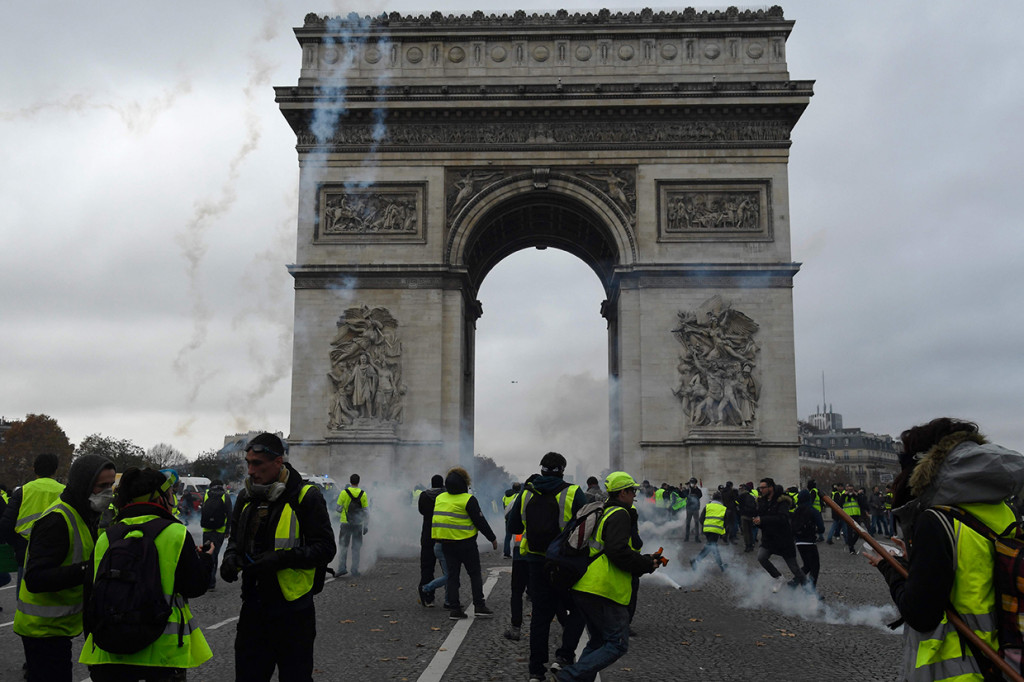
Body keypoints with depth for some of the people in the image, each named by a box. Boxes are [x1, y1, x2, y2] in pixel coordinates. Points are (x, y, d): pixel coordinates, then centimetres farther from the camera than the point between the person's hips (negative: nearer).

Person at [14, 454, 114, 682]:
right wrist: (85, 571, -36)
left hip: (57, 626, 10)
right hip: (44, 628, -10)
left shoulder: (81, 516, 11)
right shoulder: (57, 520, -22)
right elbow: (35, 579, -28)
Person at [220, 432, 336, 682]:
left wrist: (281, 558, -23)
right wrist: (231, 557, 0)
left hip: (293, 610, -5)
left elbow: (325, 548, -14)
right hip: (253, 607, 6)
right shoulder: (247, 497, 7)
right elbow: (236, 537, 22)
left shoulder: (306, 497, -12)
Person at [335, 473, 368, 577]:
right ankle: (355, 571, 9)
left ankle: (342, 568, 1)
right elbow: (365, 511, 0)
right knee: (356, 548, 9)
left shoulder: (344, 493, -7)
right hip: (358, 523, 1)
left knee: (343, 546, 10)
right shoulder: (363, 494, -3)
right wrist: (366, 526, 5)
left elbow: (339, 508, -3)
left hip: (346, 523, -1)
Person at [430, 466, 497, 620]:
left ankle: (454, 608, 7)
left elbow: (435, 518, 13)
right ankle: (479, 606, 4)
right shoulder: (468, 500, -12)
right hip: (466, 543, -5)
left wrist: (438, 540, 21)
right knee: (475, 574, 6)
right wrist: (492, 538, 1)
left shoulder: (439, 498, 7)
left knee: (452, 575, 9)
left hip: (446, 543, 5)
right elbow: (480, 521, -10)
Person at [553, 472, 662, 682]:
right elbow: (618, 551, -21)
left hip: (582, 589, 10)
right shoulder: (619, 515, -8)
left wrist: (644, 559, 19)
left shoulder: (602, 513, 22)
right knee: (617, 644, -4)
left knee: (598, 641, 21)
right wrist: (646, 564, -7)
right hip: (604, 591, -10)